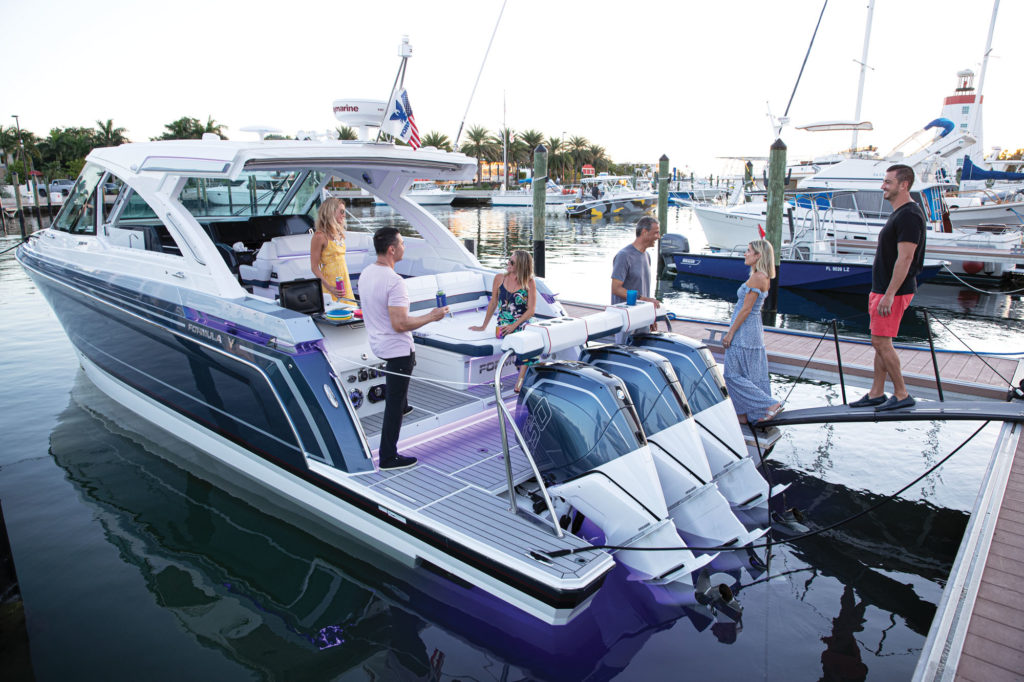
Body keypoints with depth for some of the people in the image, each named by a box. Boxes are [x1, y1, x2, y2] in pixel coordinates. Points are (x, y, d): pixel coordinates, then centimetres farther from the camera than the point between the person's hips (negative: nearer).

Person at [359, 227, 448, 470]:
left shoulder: (366, 273, 1)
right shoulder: (394, 281, -27)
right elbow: (400, 324, -29)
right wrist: (431, 316, -17)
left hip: (377, 343, 9)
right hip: (397, 349, -9)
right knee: (394, 405, 1)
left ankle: (402, 406, 55)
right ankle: (388, 457, 10)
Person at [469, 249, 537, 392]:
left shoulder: (529, 283, -2)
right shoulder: (500, 279, 6)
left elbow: (531, 310, -5)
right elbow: (493, 304, 15)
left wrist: (514, 325, -16)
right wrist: (483, 326, 18)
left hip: (522, 325, -1)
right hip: (503, 326, 2)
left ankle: (520, 380, -23)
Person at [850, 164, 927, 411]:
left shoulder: (909, 215, -16)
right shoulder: (897, 214, 16)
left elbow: (905, 258, -22)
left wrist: (889, 294, -24)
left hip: (894, 291, -10)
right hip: (883, 288, 10)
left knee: (880, 342, -7)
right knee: (880, 342, 12)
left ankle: (901, 395, 3)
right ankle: (876, 394, 18)